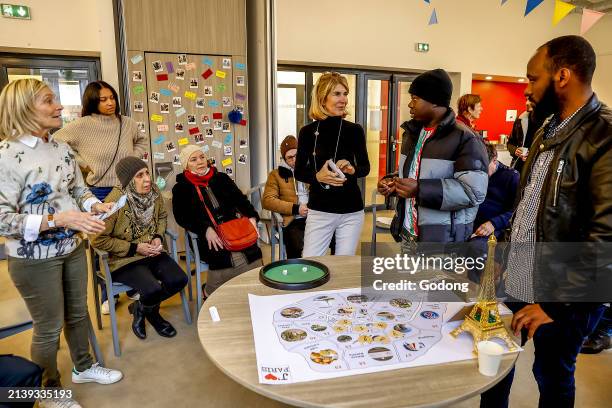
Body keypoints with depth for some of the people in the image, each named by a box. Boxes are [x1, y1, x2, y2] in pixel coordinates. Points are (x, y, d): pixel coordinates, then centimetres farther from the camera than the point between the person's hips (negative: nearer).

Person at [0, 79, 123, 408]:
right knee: (49, 328, 12)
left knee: (77, 313, 22)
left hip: (73, 248, 6)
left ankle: (83, 367, 47)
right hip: (35, 259, -6)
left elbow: (79, 189, 11)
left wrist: (96, 206, -9)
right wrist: (58, 219, -30)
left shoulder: (62, 148, -1)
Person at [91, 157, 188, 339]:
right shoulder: (115, 201, -21)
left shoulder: (153, 190, -5)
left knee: (179, 280, -15)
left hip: (152, 252, 6)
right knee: (153, 289, -27)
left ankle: (141, 308, 15)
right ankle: (147, 310, 14)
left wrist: (158, 237, -4)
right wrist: (134, 248, -17)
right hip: (124, 259, -5)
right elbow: (98, 239, -16)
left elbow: (162, 216, 15)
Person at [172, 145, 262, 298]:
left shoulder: (222, 178, 21)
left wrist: (252, 216, -7)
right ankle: (210, 294, -2)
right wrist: (206, 229, -18)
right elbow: (182, 216, -1)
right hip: (208, 237, -3)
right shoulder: (181, 188, 12)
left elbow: (240, 199, 14)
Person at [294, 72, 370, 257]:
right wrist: (317, 176, -17)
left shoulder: (354, 130, -2)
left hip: (351, 212, 1)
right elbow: (299, 172, 3)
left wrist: (352, 170, -13)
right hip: (319, 211, -1)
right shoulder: (308, 132, -4)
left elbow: (365, 167, 8)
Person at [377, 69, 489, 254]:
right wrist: (392, 181, 2)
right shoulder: (412, 132, 12)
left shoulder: (464, 138, -14)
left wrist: (420, 190, -27)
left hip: (443, 241, -7)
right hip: (408, 234, 8)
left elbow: (474, 191, -22)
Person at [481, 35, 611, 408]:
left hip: (562, 297, -7)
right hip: (517, 282, 7)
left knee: (552, 376, 15)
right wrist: (510, 260, 14)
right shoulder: (548, 131, 10)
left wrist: (556, 302, -21)